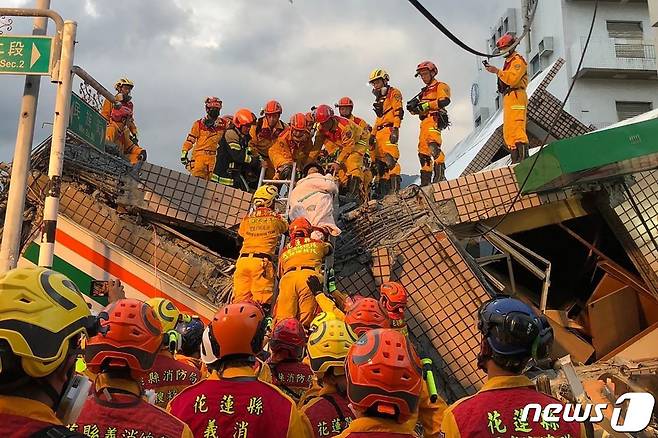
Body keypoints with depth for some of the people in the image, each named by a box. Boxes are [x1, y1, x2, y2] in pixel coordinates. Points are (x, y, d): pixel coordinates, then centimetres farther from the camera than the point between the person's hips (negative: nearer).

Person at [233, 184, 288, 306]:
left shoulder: (247, 219, 14)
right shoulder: (276, 218, 8)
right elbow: (286, 228, 28)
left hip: (243, 260, 3)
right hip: (262, 262, -3)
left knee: (240, 300, 2)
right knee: (261, 303, -7)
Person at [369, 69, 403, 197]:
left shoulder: (394, 93, 1)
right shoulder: (379, 98, 28)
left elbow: (398, 112, -11)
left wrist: (395, 129, -21)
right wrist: (372, 134, 25)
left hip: (389, 129, -9)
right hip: (380, 131, 9)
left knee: (390, 157, -20)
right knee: (379, 161, 4)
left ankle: (395, 185, -24)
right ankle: (382, 188, 6)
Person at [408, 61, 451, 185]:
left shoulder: (441, 86, 8)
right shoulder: (425, 91, 31)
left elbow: (445, 101, -12)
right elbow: (416, 109, 24)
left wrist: (426, 105, -17)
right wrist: (413, 107, -1)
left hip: (434, 119, -8)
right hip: (424, 121, 8)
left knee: (432, 144, -28)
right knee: (423, 151, 2)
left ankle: (440, 173, -32)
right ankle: (425, 180, 3)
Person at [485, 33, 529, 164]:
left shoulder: (518, 60, -4)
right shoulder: (508, 61, 25)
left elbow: (512, 79, -19)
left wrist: (497, 71, -18)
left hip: (516, 97, -10)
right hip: (508, 98, 10)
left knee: (516, 128, -18)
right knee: (508, 131, 8)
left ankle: (523, 158, -23)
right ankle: (515, 160, 9)